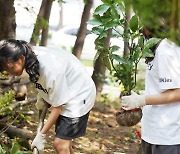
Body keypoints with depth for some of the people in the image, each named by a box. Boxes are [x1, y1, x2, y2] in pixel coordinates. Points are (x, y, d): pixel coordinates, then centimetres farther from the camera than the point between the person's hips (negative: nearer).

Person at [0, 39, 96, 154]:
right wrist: (41, 96, -5)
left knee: (60, 144, -13)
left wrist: (41, 135, -20)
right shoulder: (30, 56, -13)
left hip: (79, 96, -8)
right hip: (64, 92, 8)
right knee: (64, 142, 13)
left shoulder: (50, 69, -36)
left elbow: (57, 106, -25)